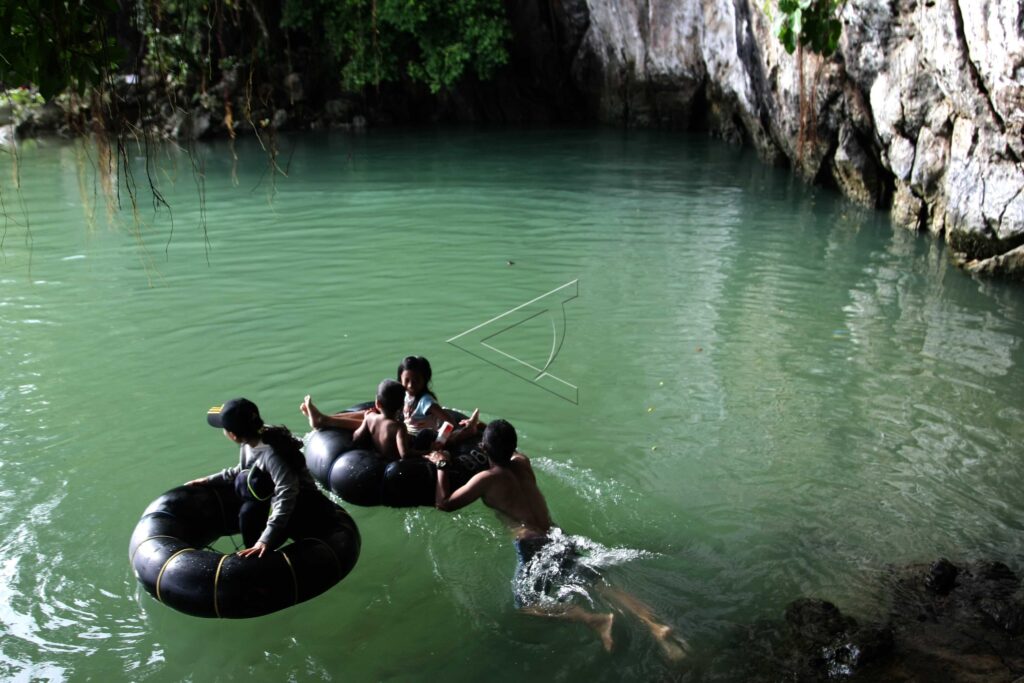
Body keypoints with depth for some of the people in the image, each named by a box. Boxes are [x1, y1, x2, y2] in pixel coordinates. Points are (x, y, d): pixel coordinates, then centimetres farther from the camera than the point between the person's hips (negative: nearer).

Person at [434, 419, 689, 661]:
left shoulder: (486, 479, -5)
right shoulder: (523, 462, 14)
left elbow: (444, 503, -5)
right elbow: (511, 452, 40)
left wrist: (442, 465, 5)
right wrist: (479, 431, 41)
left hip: (532, 547, -7)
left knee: (526, 605, -7)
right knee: (601, 584, 1)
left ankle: (595, 619, -24)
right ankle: (656, 626, -15)